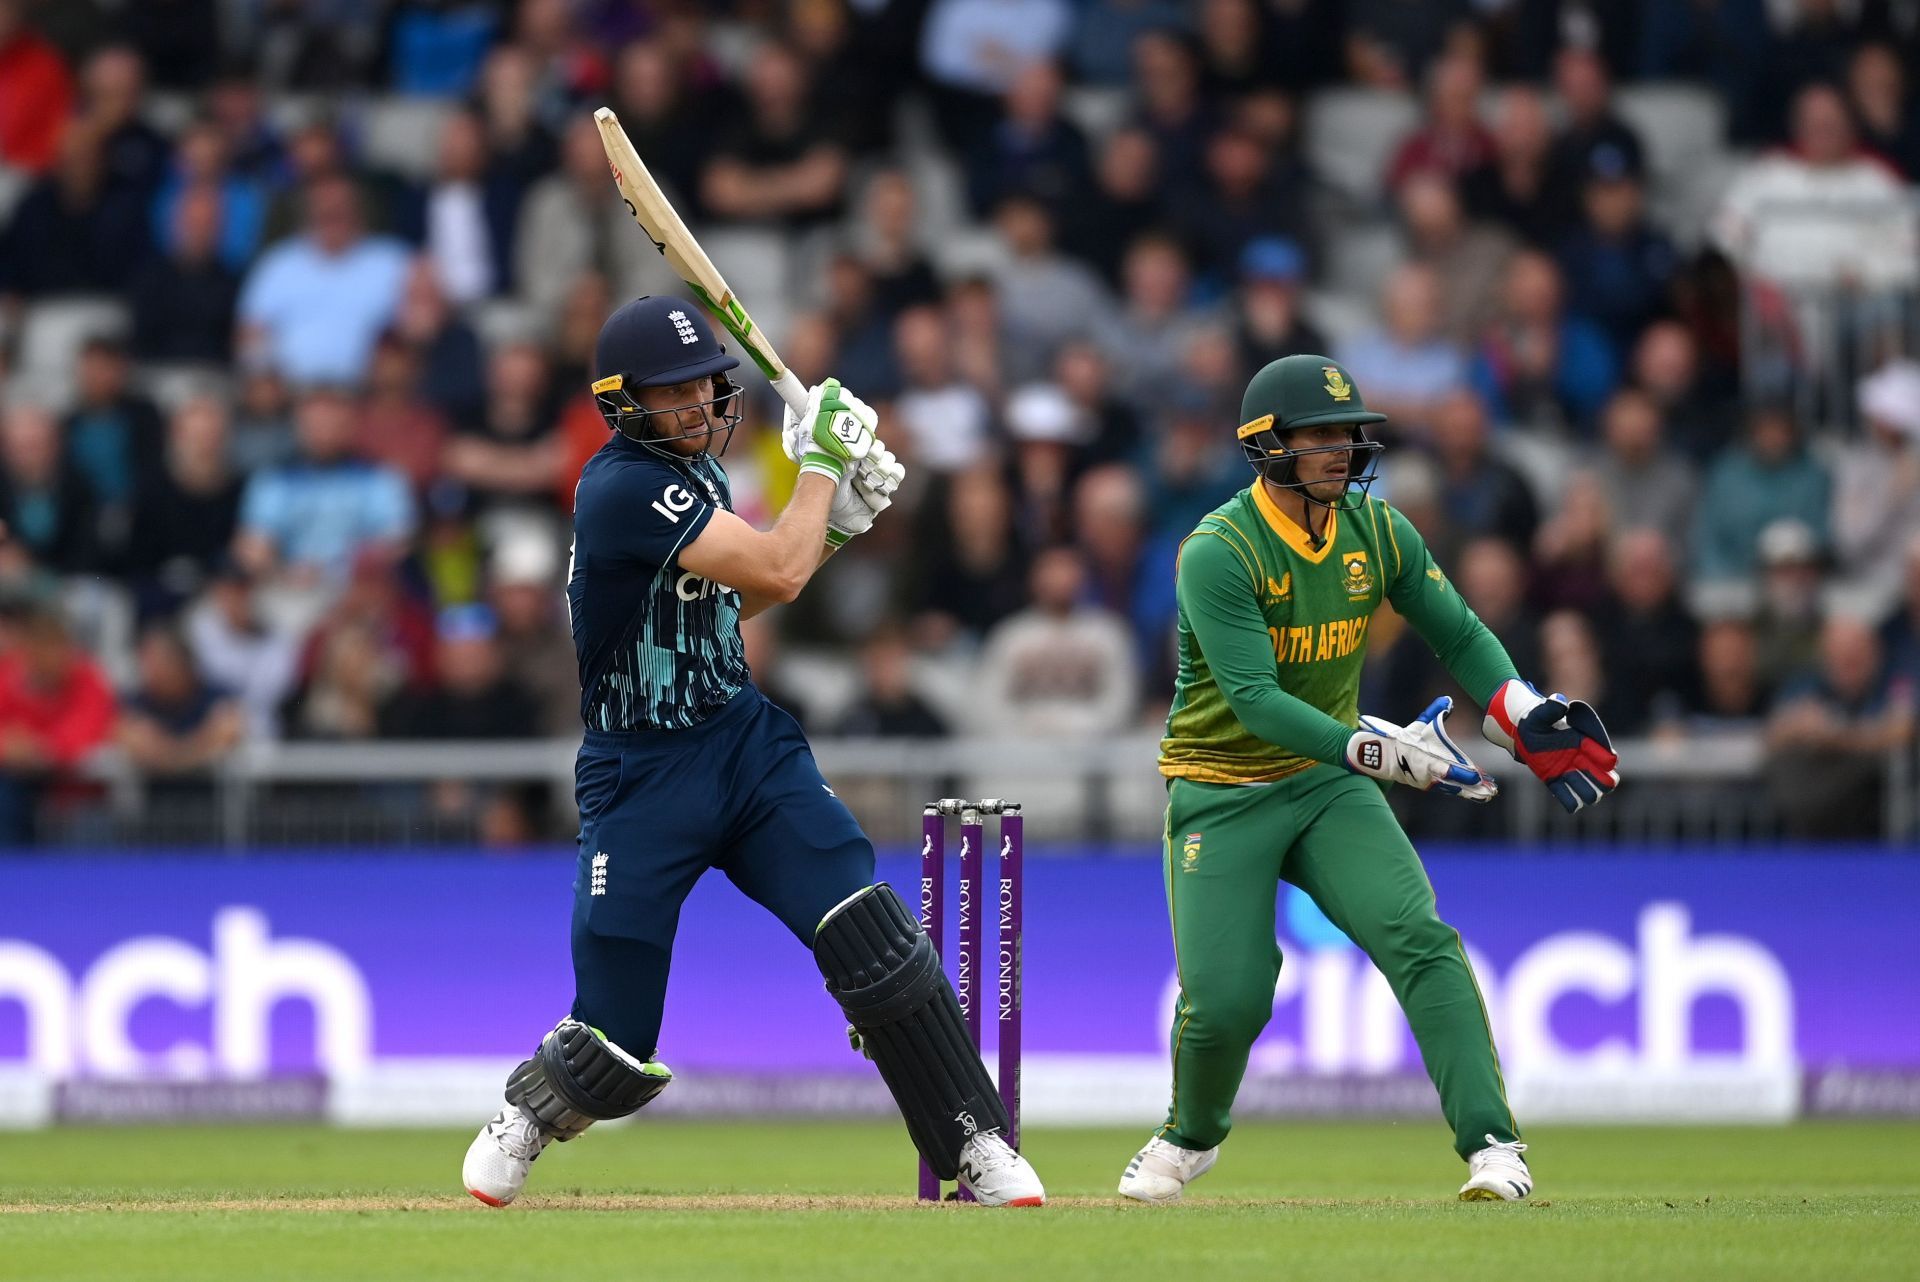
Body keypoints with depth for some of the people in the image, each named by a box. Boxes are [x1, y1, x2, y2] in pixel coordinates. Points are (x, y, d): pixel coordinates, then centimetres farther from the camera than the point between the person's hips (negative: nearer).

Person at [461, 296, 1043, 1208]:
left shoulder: (689, 464, 6)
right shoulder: (624, 487, -22)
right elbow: (778, 570, -25)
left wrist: (839, 522, 6)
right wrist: (822, 458, -11)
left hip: (747, 741, 6)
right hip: (642, 779, -6)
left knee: (871, 932, -14)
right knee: (616, 1043, -3)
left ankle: (978, 1147, -12)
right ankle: (528, 1115, 31)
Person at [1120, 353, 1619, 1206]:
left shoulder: (1375, 530, -2)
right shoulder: (1218, 553, -21)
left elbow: (1457, 634, 6)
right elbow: (1255, 700, -29)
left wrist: (1528, 717, -13)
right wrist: (1374, 750, -40)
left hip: (1329, 785, 4)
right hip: (1222, 799, -4)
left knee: (1421, 941, -18)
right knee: (1225, 1000, -8)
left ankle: (1492, 1147, -22)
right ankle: (1191, 1135, 25)